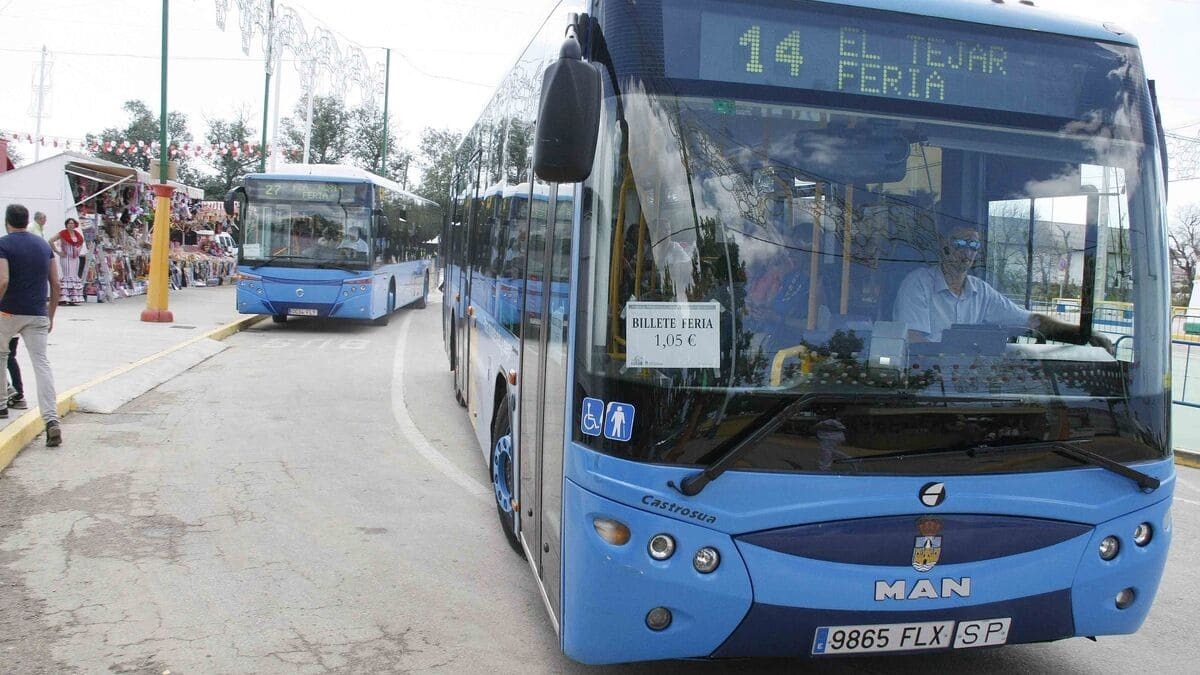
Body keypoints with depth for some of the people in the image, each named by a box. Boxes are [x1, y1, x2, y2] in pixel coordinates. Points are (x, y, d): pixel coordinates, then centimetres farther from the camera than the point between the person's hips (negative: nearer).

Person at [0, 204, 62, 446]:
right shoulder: (44, 245, 10)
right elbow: (56, 285, 9)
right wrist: (50, 316, 16)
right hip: (38, 315, 3)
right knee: (42, 364, -4)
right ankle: (51, 420, -18)